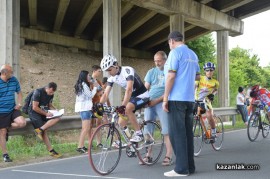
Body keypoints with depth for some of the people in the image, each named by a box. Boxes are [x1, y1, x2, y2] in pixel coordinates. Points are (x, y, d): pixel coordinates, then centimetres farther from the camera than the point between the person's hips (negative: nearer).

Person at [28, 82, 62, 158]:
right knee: (44, 132, -18)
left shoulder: (51, 94, 5)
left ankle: (40, 129, -25)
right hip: (34, 112, -7)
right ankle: (51, 151, -13)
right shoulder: (38, 92, -16)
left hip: (44, 112, 7)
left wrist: (55, 110, -1)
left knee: (57, 118, -20)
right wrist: (46, 114, -18)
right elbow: (35, 107, -18)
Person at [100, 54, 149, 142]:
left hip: (142, 95, -8)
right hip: (132, 97, 8)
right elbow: (106, 94, -5)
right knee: (121, 123, -1)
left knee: (127, 108, -33)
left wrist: (123, 106, -48)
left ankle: (139, 134, -22)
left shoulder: (127, 70, -26)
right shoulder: (112, 78, -4)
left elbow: (129, 90, -37)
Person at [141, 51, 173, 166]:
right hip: (149, 103, 5)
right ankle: (148, 155, 14)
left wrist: (157, 100, -15)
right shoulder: (151, 72, 13)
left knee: (166, 131, -6)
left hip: (162, 103, -4)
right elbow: (145, 88, 9)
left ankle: (168, 156, 0)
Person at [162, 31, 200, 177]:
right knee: (187, 132, 11)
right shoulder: (193, 54, 15)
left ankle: (181, 169, -3)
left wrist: (165, 98, -12)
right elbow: (197, 76, 22)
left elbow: (171, 76, -15)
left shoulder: (175, 52, -8)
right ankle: (190, 166, 14)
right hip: (190, 98, 8)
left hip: (177, 99, -8)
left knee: (177, 133, -4)